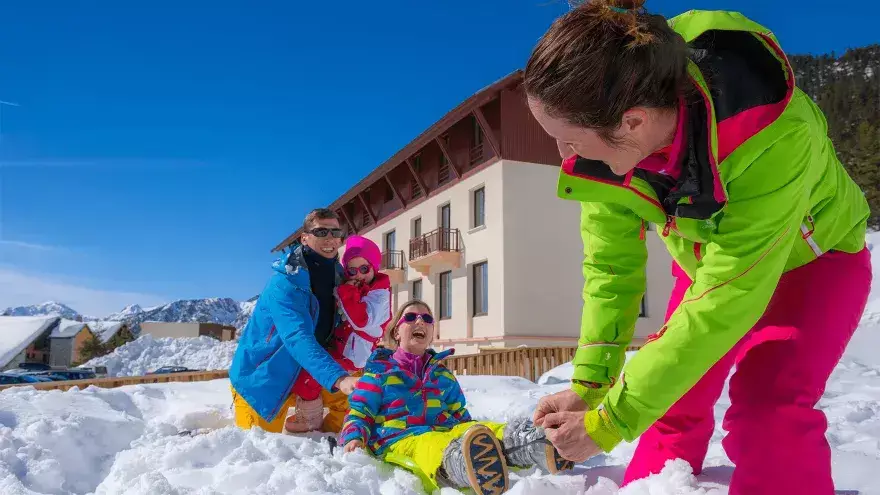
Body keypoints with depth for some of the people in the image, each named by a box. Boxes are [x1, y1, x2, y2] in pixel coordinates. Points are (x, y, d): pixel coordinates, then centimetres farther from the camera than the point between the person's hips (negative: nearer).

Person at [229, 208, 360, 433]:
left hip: (300, 376, 7)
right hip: (259, 380, -6)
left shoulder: (337, 276, -3)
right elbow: (299, 339, -40)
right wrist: (338, 378, -52)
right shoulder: (285, 283, -27)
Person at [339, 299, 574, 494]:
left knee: (495, 432, -27)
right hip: (400, 438, -4)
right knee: (432, 447, -42)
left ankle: (541, 446, -60)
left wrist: (473, 435, 8)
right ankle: (459, 464, -79)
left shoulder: (443, 374, 26)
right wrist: (354, 438, -13)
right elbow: (360, 412, 9)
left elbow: (460, 415, 28)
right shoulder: (378, 370, 14)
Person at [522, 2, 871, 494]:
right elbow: (611, 266, -16)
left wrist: (611, 421, -36)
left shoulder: (774, 138, -43)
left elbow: (727, 299, -39)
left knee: (769, 408, -23)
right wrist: (587, 385, -21)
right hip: (709, 262, 4)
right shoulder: (610, 142, -27)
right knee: (671, 402, 2)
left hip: (814, 256, -4)